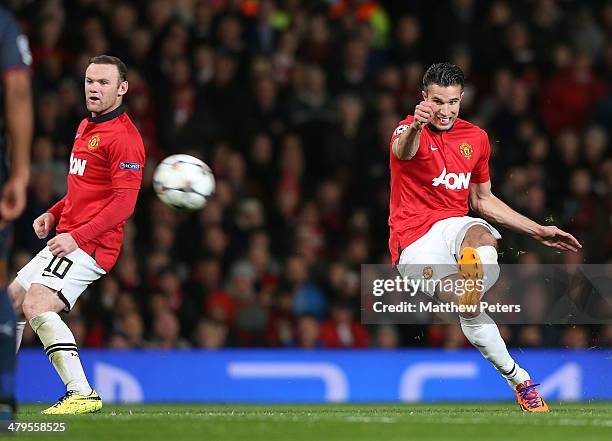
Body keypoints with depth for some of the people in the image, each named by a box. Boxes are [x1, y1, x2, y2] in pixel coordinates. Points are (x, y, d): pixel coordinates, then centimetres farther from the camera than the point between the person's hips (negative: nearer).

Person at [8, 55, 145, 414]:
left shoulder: (123, 137, -14)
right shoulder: (86, 127, 17)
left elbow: (124, 203, -21)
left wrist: (77, 236, -25)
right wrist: (54, 214, 13)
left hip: (91, 245, -10)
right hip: (68, 239, 10)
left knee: (37, 306, -26)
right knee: (11, 299, 16)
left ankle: (82, 394, -29)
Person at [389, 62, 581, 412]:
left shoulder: (476, 138, 12)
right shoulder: (411, 130, -6)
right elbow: (404, 152, -33)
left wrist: (538, 231, 20)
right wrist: (415, 128, -58)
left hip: (454, 225, 4)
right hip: (414, 241, -4)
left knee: (483, 239, -35)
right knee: (469, 306, -23)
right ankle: (519, 379, -11)